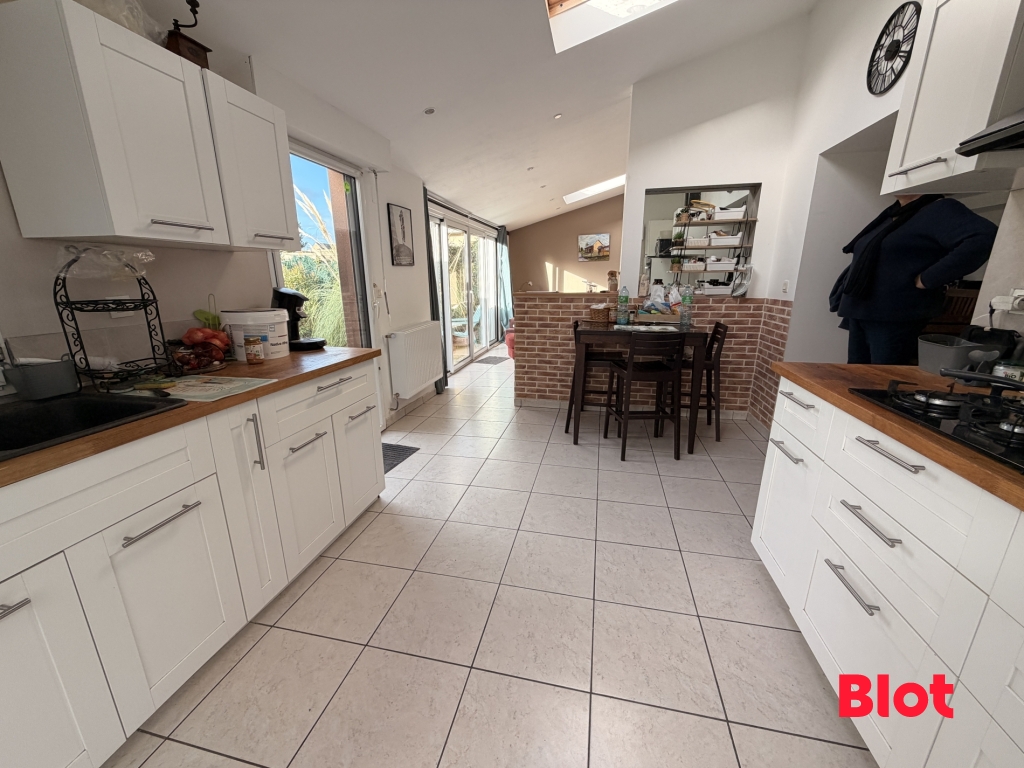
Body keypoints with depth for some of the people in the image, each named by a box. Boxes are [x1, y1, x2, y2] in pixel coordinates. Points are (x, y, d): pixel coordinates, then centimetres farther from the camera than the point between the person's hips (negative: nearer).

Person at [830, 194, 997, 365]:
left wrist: (927, 279, -18)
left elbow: (984, 238, -19)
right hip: (859, 316, 7)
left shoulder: (939, 209, -4)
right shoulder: (889, 214, 20)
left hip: (898, 320, -7)